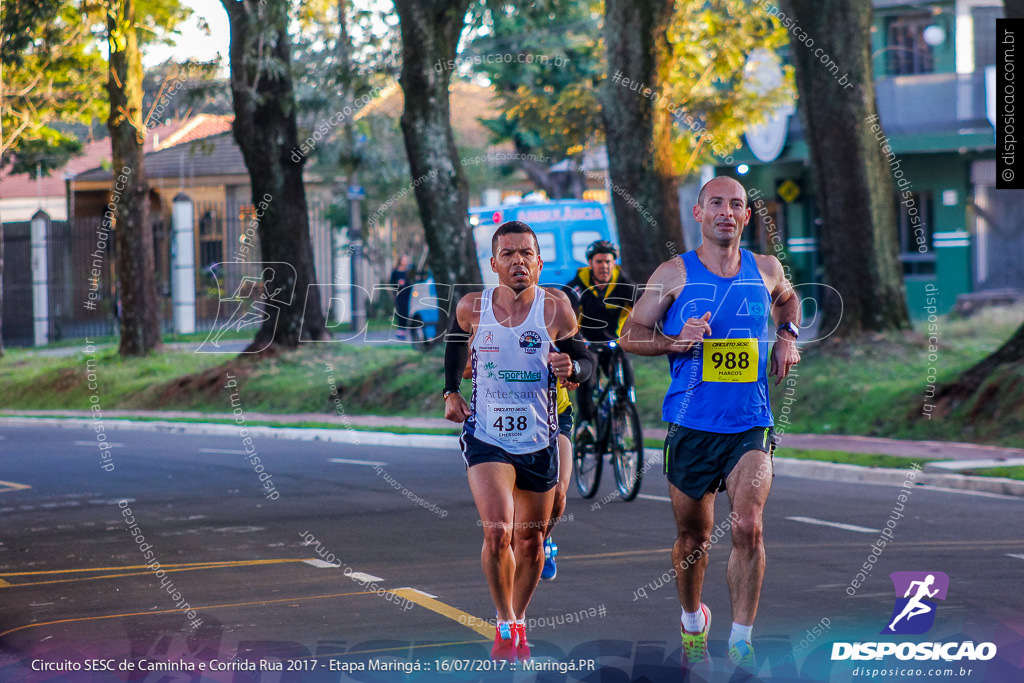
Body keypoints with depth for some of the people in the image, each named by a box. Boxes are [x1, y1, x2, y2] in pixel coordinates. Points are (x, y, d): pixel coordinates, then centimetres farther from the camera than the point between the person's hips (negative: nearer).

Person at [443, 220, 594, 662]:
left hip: (538, 440, 1)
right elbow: (455, 344, 18)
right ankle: (504, 625, 0)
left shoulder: (555, 308, -8)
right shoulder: (472, 308, -5)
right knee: (497, 533, -19)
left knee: (530, 540, 13)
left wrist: (571, 368, -19)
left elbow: (586, 363, 3)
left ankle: (519, 620, 37)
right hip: (486, 437, -1)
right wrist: (451, 392, 11)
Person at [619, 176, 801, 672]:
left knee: (748, 527, -17)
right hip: (691, 424, -1)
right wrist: (676, 341, -15)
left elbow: (788, 300, 31)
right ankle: (693, 623, 36)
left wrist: (786, 336, 11)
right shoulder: (675, 273, -1)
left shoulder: (766, 270, 7)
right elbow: (630, 335, 2)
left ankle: (741, 640, -10)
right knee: (693, 536, 10)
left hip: (750, 425, 1)